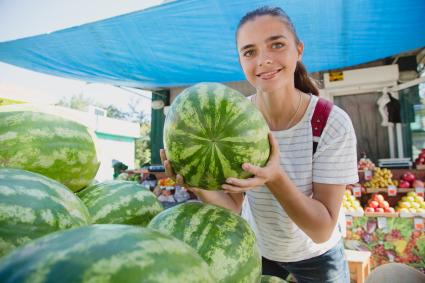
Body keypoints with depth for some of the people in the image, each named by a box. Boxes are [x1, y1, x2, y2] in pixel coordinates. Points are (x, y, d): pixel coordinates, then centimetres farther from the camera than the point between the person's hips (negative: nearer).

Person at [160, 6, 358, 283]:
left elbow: (323, 231, -26)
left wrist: (275, 177, -42)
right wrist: (198, 185, -37)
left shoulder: (333, 124, -27)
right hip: (255, 247, 2)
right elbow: (233, 207, -17)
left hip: (316, 256, -1)